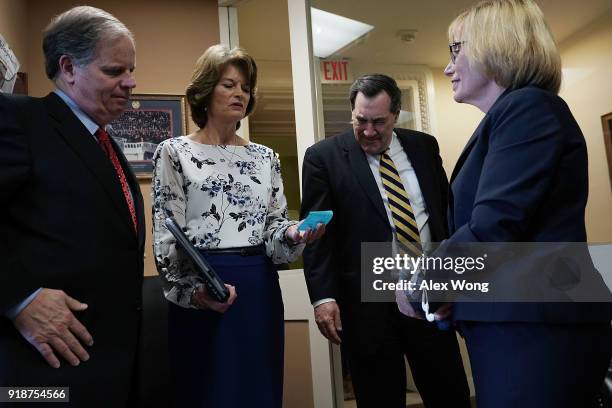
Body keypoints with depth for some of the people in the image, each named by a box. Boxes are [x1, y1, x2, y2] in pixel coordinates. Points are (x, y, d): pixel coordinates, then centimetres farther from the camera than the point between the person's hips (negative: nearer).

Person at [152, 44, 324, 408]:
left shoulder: (265, 157, 10)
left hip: (260, 288, 4)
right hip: (201, 292, -3)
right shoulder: (175, 152, -1)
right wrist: (193, 288, -20)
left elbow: (274, 227, 8)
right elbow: (167, 237, -6)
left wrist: (293, 234, -14)